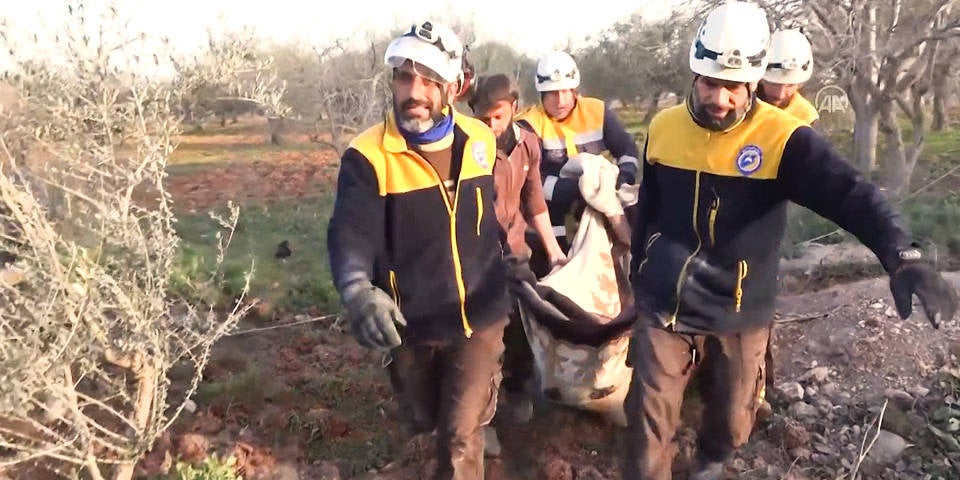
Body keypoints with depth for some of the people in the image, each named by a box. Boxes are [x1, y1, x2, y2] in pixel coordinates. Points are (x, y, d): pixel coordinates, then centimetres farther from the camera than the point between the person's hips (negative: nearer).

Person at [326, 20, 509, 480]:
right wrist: (357, 290, -50)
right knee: (426, 420, 24)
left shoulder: (480, 140, -4)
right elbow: (350, 232, -31)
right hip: (412, 325, 0)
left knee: (460, 436, 1)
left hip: (479, 317, 1)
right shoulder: (368, 155, -17)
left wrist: (509, 264, 21)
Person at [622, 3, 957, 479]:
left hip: (738, 317, 0)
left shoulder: (782, 138, -14)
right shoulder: (664, 127, -4)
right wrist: (638, 268, 20)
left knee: (732, 419, 20)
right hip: (663, 306, 1)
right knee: (650, 421, 5)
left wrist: (903, 256, -44)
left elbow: (850, 195, -26)